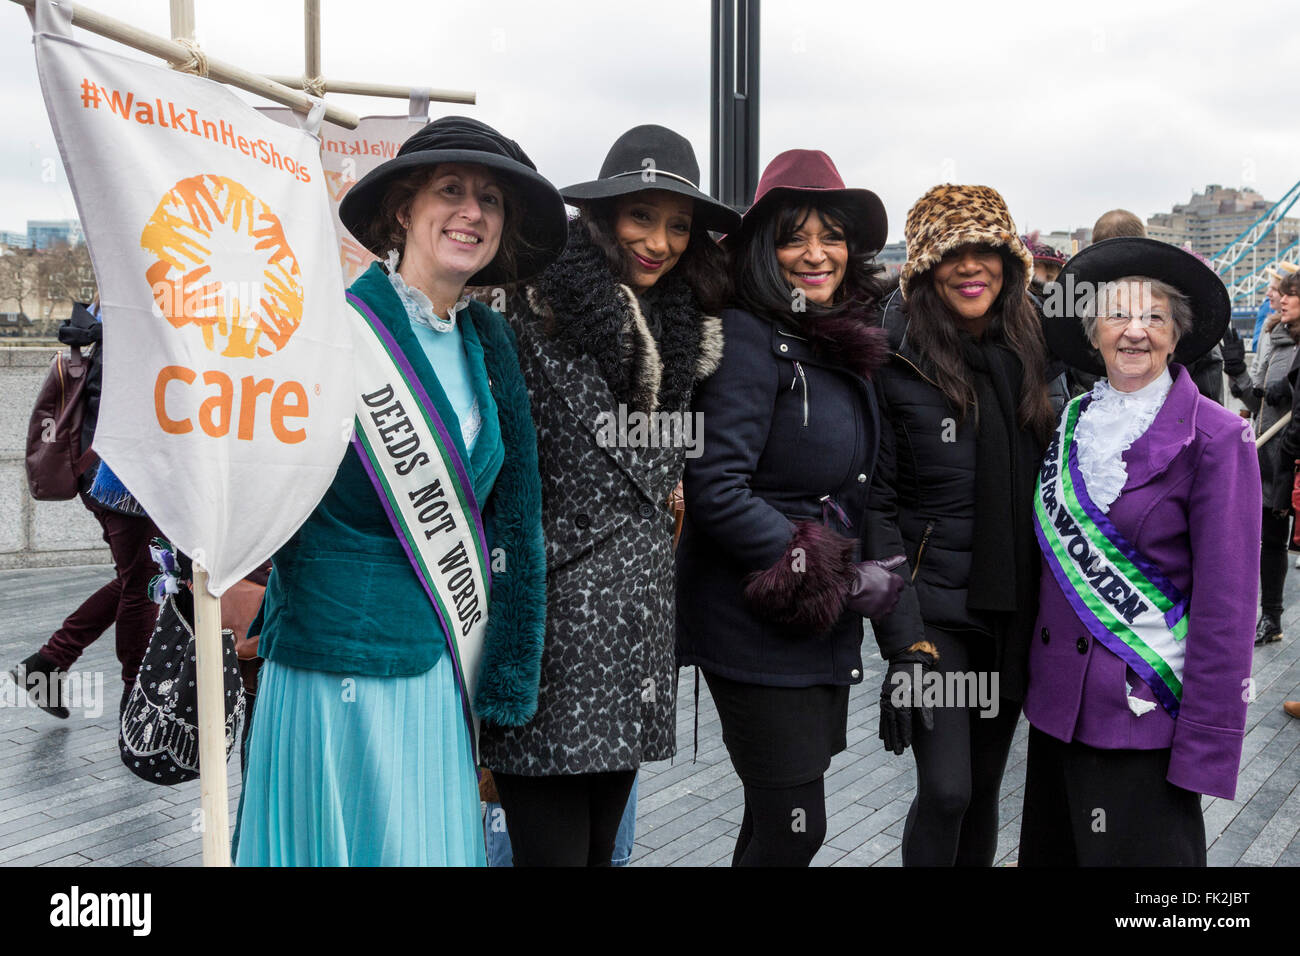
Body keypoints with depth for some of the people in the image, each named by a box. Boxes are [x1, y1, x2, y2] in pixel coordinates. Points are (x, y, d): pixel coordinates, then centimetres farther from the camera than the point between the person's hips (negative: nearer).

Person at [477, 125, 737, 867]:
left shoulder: (681, 336, 12)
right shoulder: (540, 317, -9)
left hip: (639, 620, 6)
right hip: (551, 615, -6)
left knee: (601, 843, 15)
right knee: (554, 846, 0)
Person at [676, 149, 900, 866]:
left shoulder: (842, 343, 11)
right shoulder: (749, 338, -14)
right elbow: (715, 489, -21)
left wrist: (863, 574, 5)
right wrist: (841, 580, -18)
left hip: (826, 622, 8)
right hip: (757, 622, -8)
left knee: (783, 814, 17)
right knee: (792, 828, -2)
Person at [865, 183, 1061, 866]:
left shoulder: (1031, 355, 6)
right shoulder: (894, 362, -10)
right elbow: (876, 505, -12)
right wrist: (904, 642, -18)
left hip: (1016, 610, 5)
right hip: (935, 608, -5)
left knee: (985, 786, 14)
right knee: (946, 790, -8)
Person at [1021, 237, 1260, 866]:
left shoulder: (1214, 439, -9)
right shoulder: (1072, 422, 7)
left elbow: (1225, 602, -12)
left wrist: (1206, 742, -14)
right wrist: (1037, 673, 7)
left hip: (1145, 708, -5)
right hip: (1060, 698, 6)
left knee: (1138, 851, 5)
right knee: (1052, 849, 15)